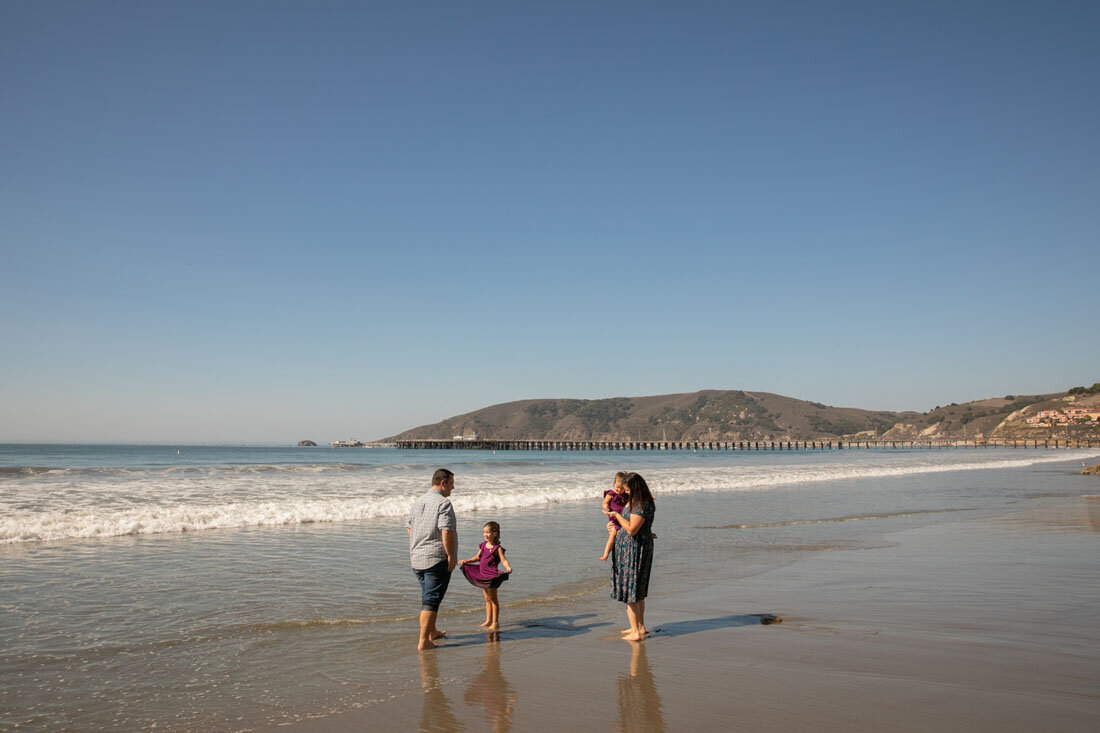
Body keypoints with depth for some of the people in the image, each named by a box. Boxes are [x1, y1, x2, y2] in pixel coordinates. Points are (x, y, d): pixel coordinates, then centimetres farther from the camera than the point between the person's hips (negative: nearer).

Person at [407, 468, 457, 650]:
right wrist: (451, 555, -16)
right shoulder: (443, 503, -15)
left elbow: (409, 527, 19)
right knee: (431, 600, -3)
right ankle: (423, 641, -3)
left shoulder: (417, 502, 11)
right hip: (437, 559, -8)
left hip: (416, 558, 8)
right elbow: (447, 532, -23)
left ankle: (432, 632, 35)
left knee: (427, 597, 22)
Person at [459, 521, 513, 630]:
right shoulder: (483, 545, 8)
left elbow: (503, 560, -22)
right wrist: (466, 561, 13)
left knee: (493, 598, 0)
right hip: (482, 574, 7)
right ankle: (488, 620, 26)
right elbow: (477, 558, 20)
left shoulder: (497, 548, -12)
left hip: (491, 575, -7)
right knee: (487, 599, 16)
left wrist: (507, 567, -41)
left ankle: (495, 622, 6)